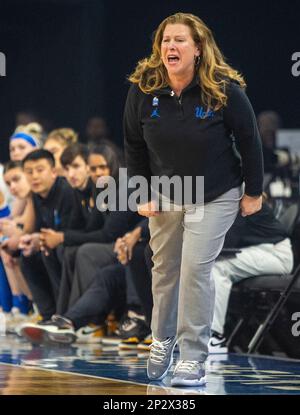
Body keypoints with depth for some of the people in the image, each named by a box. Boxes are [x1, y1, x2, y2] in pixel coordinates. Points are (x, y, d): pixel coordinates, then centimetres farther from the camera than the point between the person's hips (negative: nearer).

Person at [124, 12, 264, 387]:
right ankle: (162, 339, 35)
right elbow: (134, 145, 0)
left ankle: (194, 358, -4)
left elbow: (249, 140, -10)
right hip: (164, 196, 3)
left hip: (216, 197, -3)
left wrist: (253, 192, -3)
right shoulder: (142, 90, -14)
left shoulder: (225, 90, -21)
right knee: (164, 268, 13)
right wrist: (142, 194, -1)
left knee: (195, 269, -13)